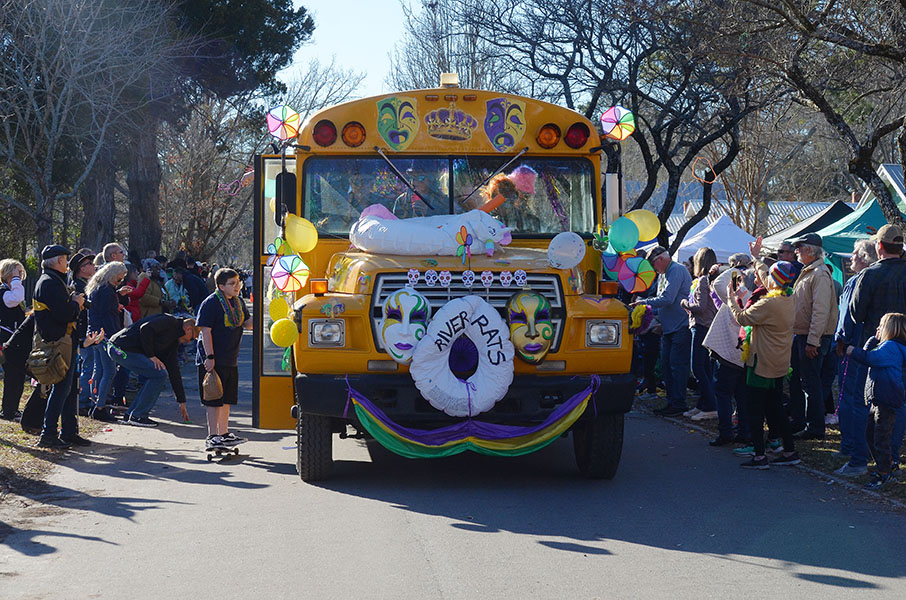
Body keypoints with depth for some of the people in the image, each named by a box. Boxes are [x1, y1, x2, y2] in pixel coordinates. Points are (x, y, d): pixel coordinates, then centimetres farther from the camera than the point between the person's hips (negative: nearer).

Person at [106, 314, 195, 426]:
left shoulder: (173, 341, 21)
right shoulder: (170, 321, -7)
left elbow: (173, 371, 23)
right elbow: (145, 328, -23)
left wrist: (182, 402, 23)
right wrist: (151, 356, -14)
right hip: (121, 348, -10)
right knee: (159, 374, -10)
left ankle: (130, 415, 13)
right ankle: (138, 416, -6)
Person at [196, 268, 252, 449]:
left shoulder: (238, 302, 10)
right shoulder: (210, 303, -13)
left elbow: (247, 324, 14)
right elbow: (205, 331, -16)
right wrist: (210, 357, -21)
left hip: (231, 361, 8)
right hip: (214, 361, -8)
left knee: (226, 399, 15)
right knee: (215, 400, -7)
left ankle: (224, 433, 25)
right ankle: (212, 436, -3)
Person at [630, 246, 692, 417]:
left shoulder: (677, 271, -14)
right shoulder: (663, 274, 18)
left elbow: (667, 299, -22)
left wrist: (644, 303, -16)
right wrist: (658, 321, 13)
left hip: (681, 327, -10)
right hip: (668, 329, 10)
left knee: (677, 365, -9)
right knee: (666, 365, 10)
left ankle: (679, 404, -7)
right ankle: (671, 402, 14)